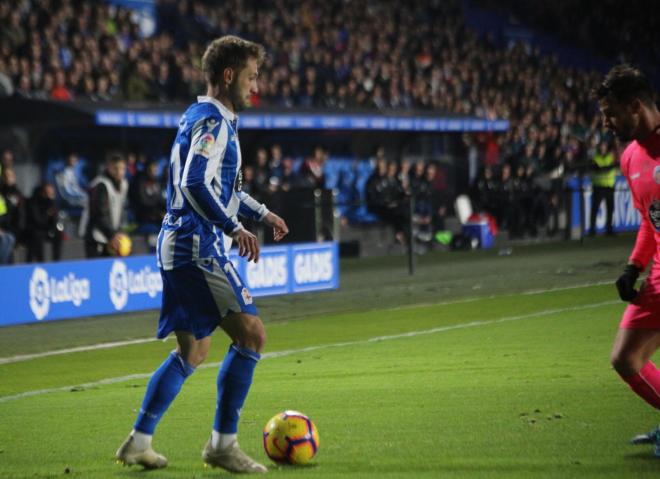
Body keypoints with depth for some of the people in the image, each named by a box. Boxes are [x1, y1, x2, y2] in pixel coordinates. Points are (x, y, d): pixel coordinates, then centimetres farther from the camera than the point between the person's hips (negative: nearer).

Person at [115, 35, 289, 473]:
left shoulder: (206, 119, 20)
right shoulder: (212, 122, -12)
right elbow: (195, 184, -26)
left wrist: (261, 212, 32)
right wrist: (235, 229, -28)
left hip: (180, 248, 11)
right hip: (200, 248, -11)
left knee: (193, 351, 15)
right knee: (252, 335, -11)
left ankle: (138, 442, 16)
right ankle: (223, 444, -9)